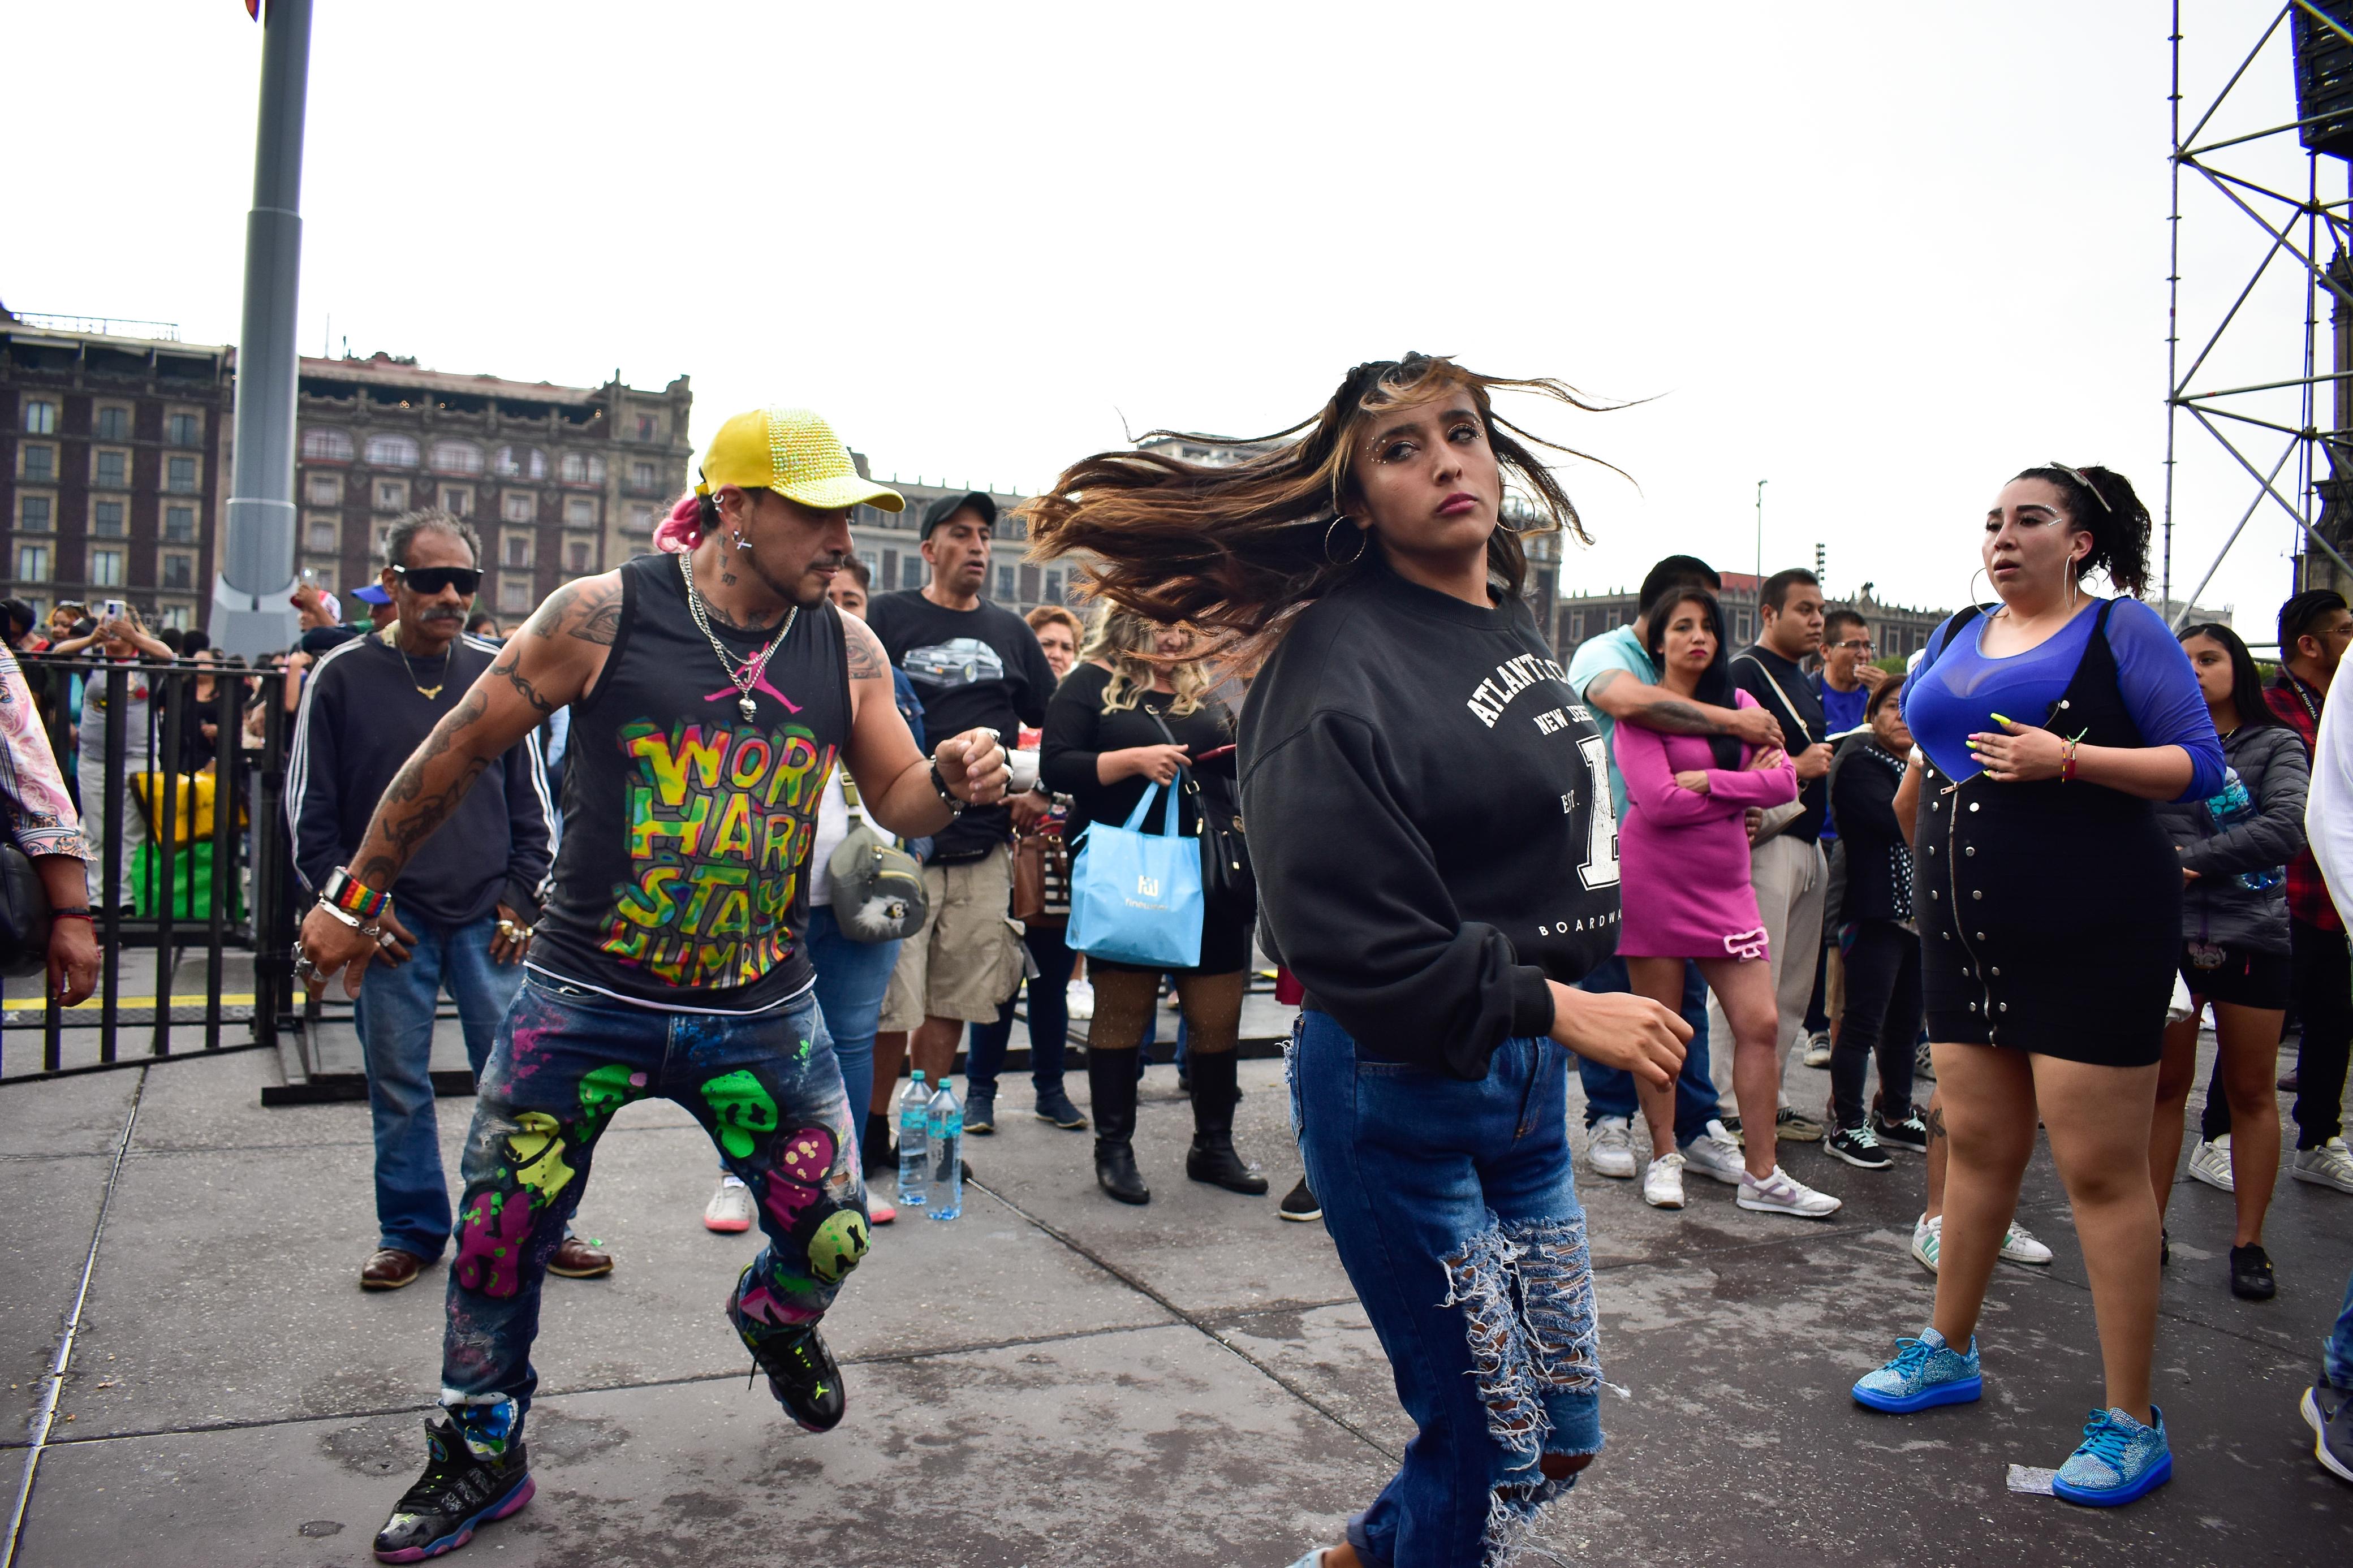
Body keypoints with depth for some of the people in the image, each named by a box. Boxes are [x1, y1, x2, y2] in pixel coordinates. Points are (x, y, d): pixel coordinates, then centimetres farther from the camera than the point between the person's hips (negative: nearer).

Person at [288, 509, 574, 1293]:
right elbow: (309, 806, 4)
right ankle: (411, 1230, 24)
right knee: (398, 1085, 8)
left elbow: (530, 800, 10)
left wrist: (521, 897, 3)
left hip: (489, 919, 1)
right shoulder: (342, 677, 0)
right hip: (391, 922, -1)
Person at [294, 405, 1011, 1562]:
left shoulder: (846, 649, -2)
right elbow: (458, 751, -2)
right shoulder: (604, 614, -11)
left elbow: (897, 802, 6)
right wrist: (357, 895, 6)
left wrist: (951, 780, -18)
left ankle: (775, 1317, 42)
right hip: (588, 999, -2)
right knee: (502, 1232, 8)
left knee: (831, 1233, 4)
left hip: (761, 1010, 2)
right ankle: (479, 1455, 35)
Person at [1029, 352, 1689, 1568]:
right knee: (1488, 1450, 3)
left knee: (1562, 1438, 18)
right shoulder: (1341, 662, -18)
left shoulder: (1512, 621, 8)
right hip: (1397, 1090, -8)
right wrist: (1562, 1009, -22)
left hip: (1526, 1080, 9)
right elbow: (1351, 935, -25)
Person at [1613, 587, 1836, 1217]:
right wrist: (1745, 785, -7)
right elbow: (1657, 802, -16)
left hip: (1725, 885, 4)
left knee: (1759, 1024, -1)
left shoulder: (1740, 704, 12)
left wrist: (1708, 781, -14)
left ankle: (1762, 1175, 8)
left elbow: (1785, 782, -2)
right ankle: (1664, 1158, 19)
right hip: (1655, 883, -4)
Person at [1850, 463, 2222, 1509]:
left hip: (2092, 940, -5)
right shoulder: (1957, 638, 13)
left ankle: (2131, 1423, 9)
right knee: (1980, 1145, 14)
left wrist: (2068, 760, -19)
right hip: (1968, 937, 6)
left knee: (2101, 1169, -2)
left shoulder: (2121, 629, -3)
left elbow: (2202, 766, -8)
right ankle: (1949, 1354, 28)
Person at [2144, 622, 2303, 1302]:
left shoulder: (2277, 746, 4)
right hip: (2167, 934, 1)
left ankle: (2249, 1242, 17)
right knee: (2165, 1084, 7)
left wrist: (2193, 859, -17)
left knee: (2251, 1091, 8)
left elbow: (2288, 827, -13)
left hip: (2253, 938, 0)